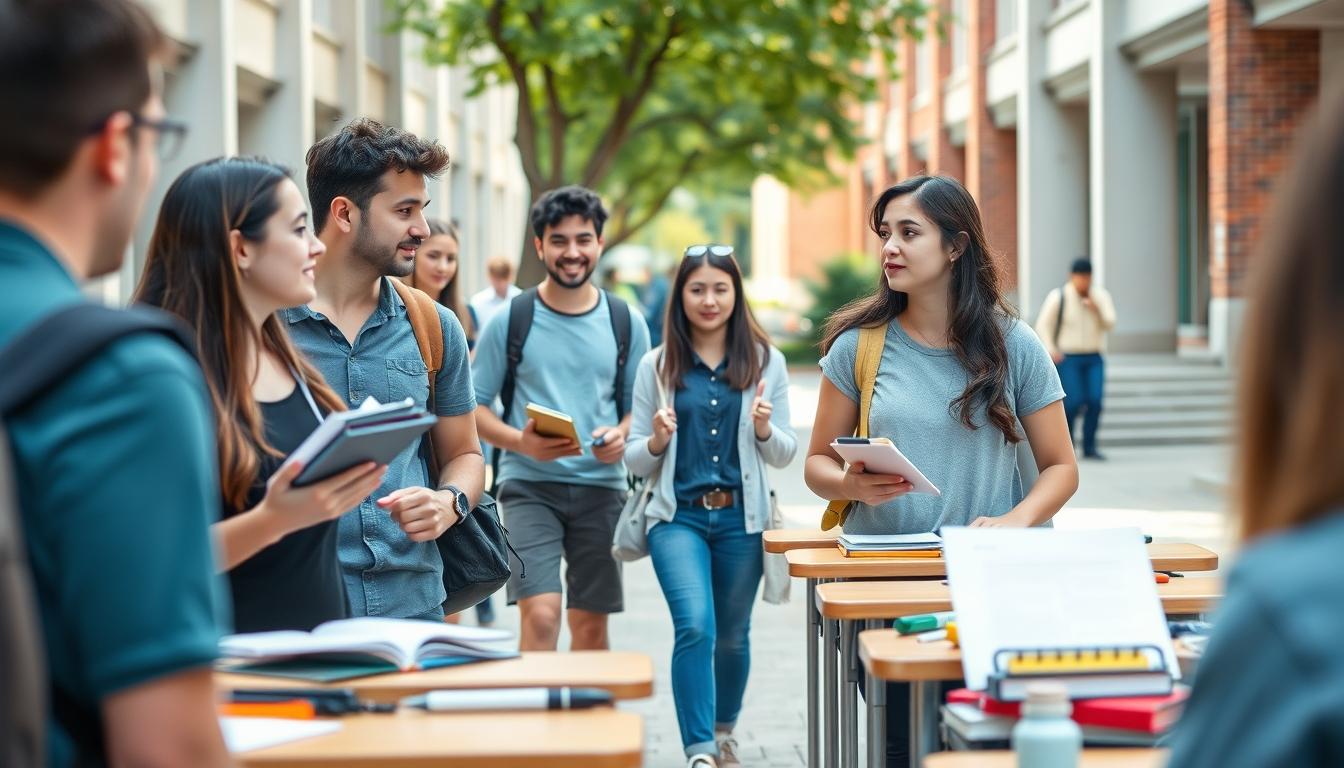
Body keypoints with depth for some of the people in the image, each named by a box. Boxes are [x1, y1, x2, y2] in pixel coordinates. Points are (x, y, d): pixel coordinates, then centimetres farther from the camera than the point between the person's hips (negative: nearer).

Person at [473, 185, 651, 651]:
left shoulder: (626, 323, 6)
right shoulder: (510, 320, -1)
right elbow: (474, 407, 1)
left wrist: (622, 435, -11)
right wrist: (521, 442, -18)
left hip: (600, 485, 3)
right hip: (529, 484, -3)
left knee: (591, 625, 9)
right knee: (541, 614, -17)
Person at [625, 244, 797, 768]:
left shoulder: (766, 362, 3)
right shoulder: (657, 366, 2)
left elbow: (785, 455, 5)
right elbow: (635, 461, 5)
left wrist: (764, 429, -16)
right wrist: (656, 441, -16)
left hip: (741, 518, 2)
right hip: (679, 516, -2)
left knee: (732, 635, 15)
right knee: (695, 627, -20)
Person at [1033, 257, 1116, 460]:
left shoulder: (1100, 296, 3)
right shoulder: (1058, 297, -8)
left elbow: (1110, 324, -5)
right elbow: (1043, 325, -8)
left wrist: (1096, 309, -22)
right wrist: (1051, 350, -22)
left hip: (1094, 359, 3)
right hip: (1067, 358, -3)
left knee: (1095, 401, -10)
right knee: (1073, 402, -14)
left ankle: (1089, 447, -2)